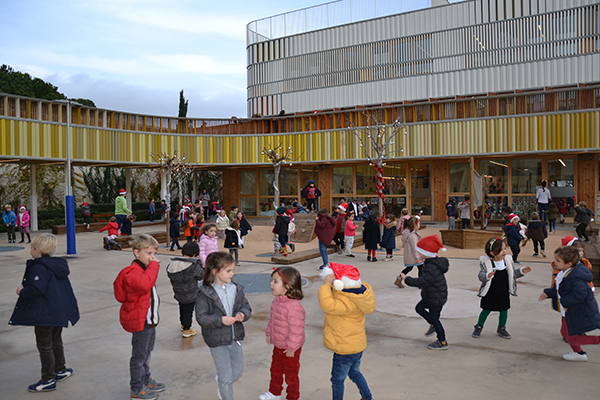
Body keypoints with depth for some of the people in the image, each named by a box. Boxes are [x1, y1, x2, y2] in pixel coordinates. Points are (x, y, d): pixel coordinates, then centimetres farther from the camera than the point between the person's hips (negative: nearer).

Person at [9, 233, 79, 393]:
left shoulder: (39, 268, -21)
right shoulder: (58, 265, 8)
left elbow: (37, 288, -31)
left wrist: (22, 292, -12)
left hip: (45, 314, -10)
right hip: (59, 312, 10)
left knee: (44, 346, 2)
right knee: (56, 341, 23)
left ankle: (48, 380, 11)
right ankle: (61, 370, 36)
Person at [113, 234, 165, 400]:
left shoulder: (145, 269, 11)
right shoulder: (133, 271, -23)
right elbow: (143, 284, -45)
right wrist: (153, 266, -37)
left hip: (149, 320, 10)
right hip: (139, 322, -10)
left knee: (146, 353, 24)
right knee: (139, 357, 5)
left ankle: (146, 380, 41)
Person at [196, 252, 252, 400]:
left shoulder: (236, 289, -2)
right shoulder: (205, 293, -15)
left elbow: (246, 307, 4)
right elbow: (201, 317, -17)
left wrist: (242, 314, -19)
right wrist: (220, 320, -29)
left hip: (235, 338, 5)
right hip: (217, 340, -5)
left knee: (238, 371, 20)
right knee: (226, 376, 3)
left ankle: (221, 382, 51)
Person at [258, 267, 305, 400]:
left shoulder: (294, 307, -33)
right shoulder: (276, 301, -3)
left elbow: (296, 330, -29)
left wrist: (291, 348, -22)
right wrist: (269, 333, 19)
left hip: (289, 349, -8)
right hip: (277, 345, 8)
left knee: (291, 374, 13)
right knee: (275, 369, 26)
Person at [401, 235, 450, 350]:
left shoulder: (431, 268, -32)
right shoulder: (433, 262, 0)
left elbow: (421, 282, -34)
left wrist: (407, 279, -25)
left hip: (436, 299, -10)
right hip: (431, 297, 10)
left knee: (434, 318, 5)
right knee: (419, 308, 20)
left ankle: (442, 342, 20)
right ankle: (433, 325, 36)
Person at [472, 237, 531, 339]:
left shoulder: (508, 260, -3)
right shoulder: (485, 262, -18)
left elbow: (513, 274, 10)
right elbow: (481, 276, -24)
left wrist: (522, 271, -6)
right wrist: (488, 276, -44)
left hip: (504, 293, 4)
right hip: (490, 293, -4)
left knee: (504, 310, 12)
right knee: (486, 310, 9)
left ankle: (501, 328, 33)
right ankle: (479, 327, 28)